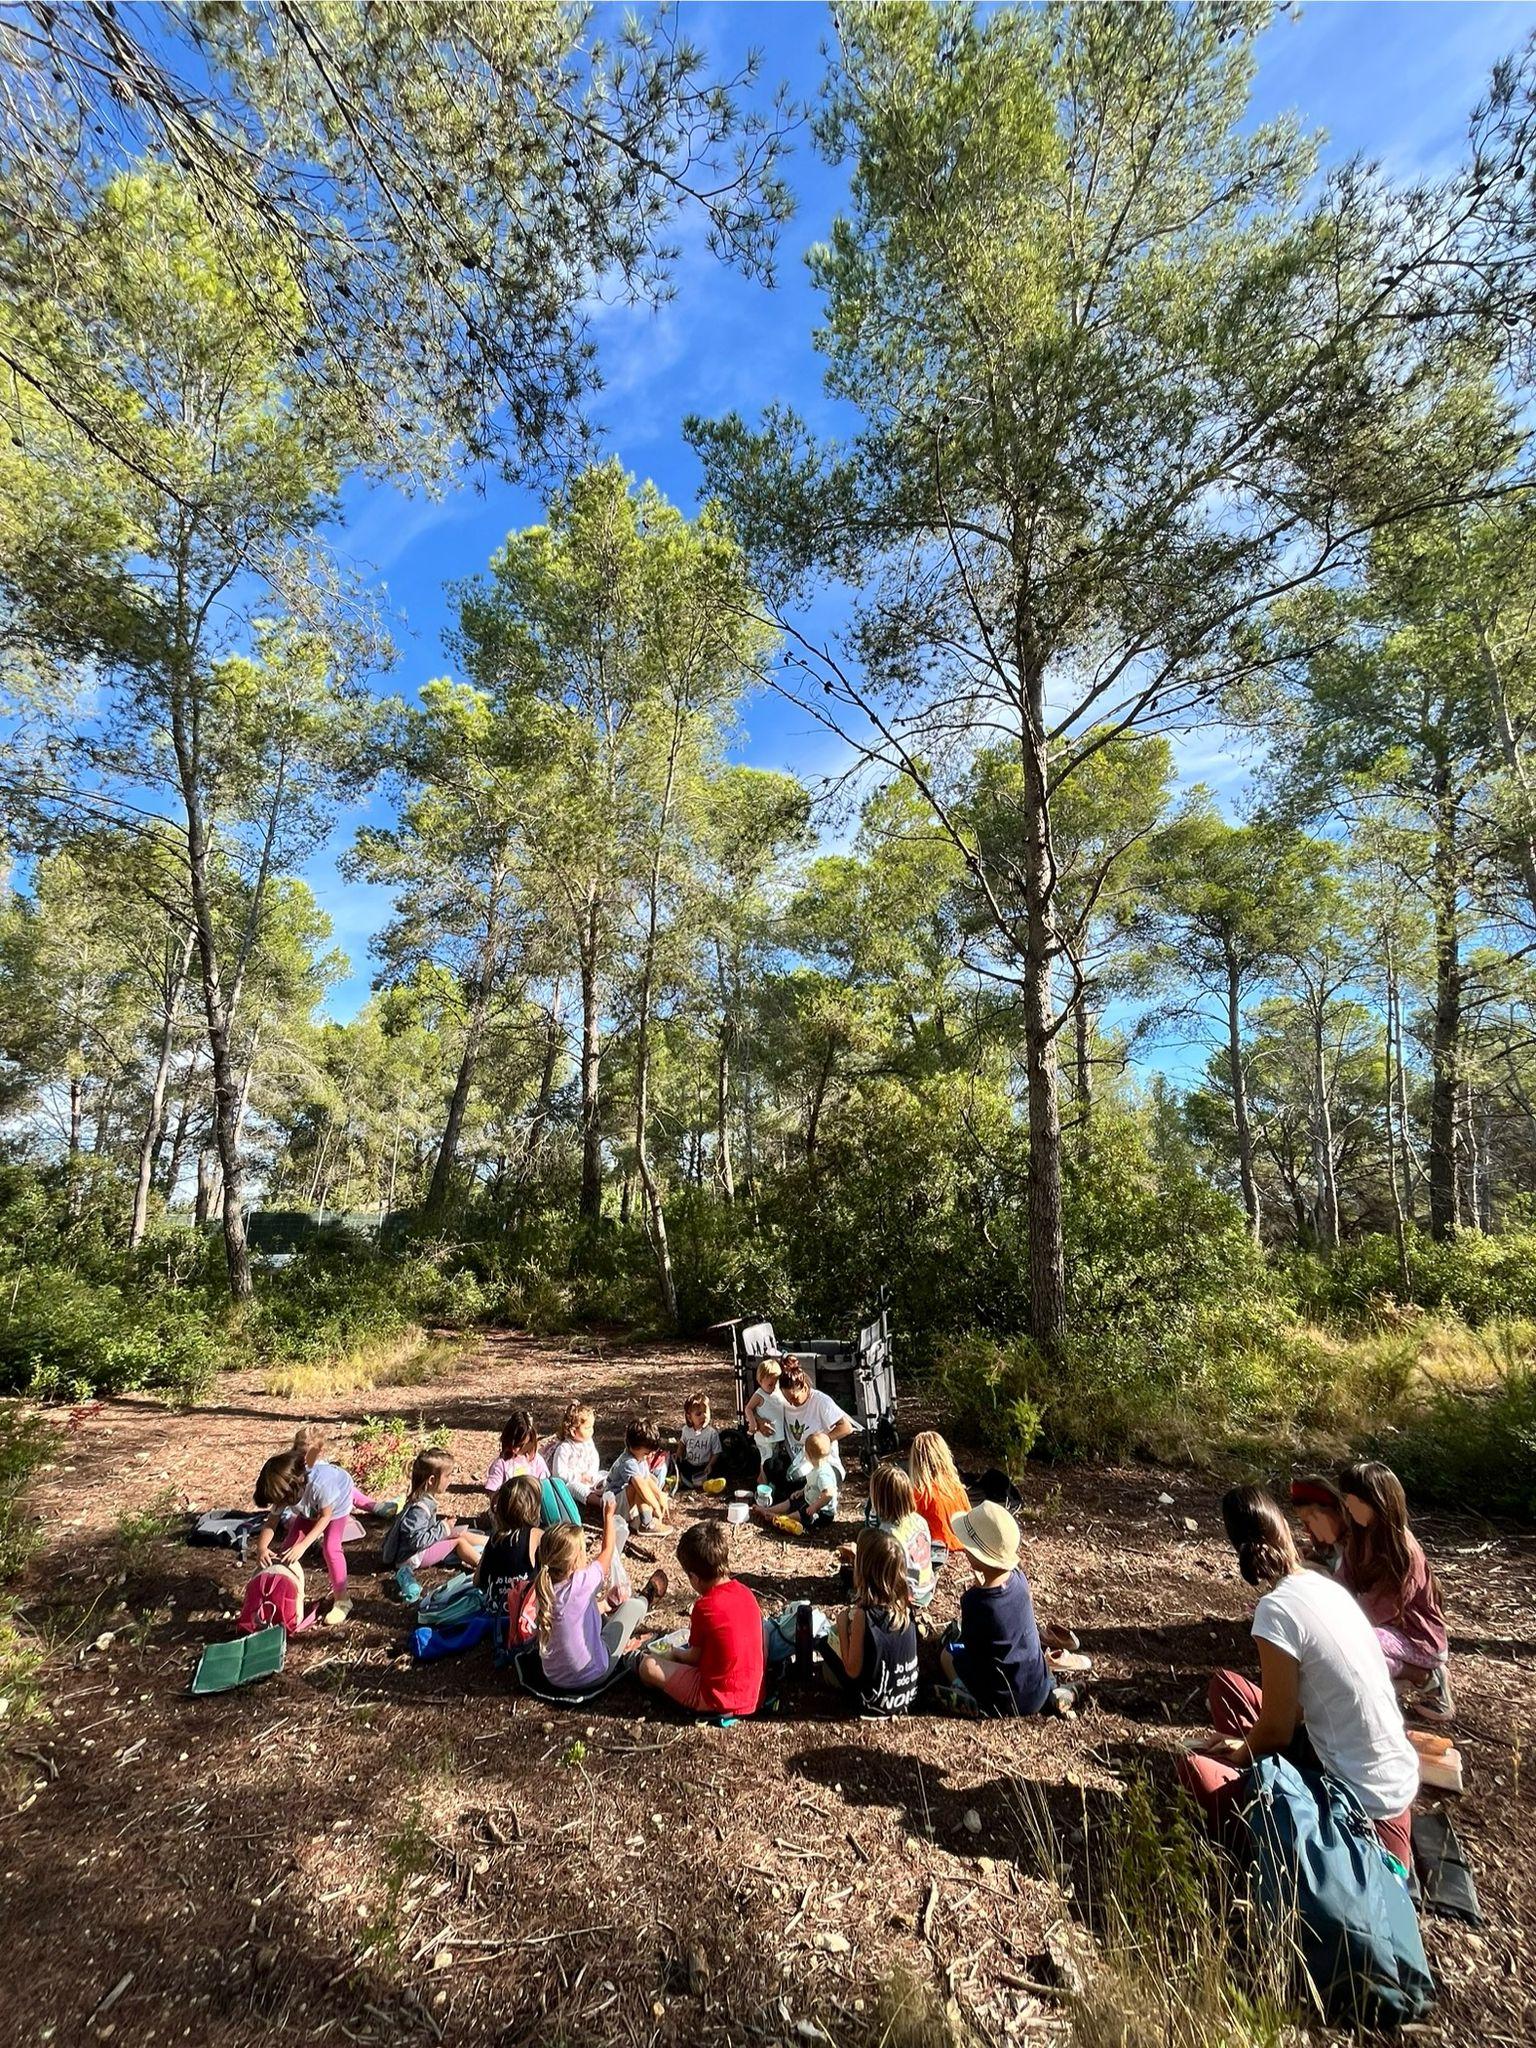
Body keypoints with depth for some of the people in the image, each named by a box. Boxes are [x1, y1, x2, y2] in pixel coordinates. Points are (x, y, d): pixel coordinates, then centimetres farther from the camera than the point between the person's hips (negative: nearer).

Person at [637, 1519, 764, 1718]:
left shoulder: (705, 1606, -18)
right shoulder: (744, 1592, 0)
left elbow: (695, 1657, -4)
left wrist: (675, 1653, 16)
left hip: (718, 1700, -7)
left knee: (649, 1665, -2)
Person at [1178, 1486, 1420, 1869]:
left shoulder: (1276, 1609, -24)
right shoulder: (1325, 1585, -1)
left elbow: (1276, 1730, -13)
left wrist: (1241, 1752, 7)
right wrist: (1247, 1744, 23)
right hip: (1393, 1778, 7)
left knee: (1196, 1768, -2)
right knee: (1226, 1684, 12)